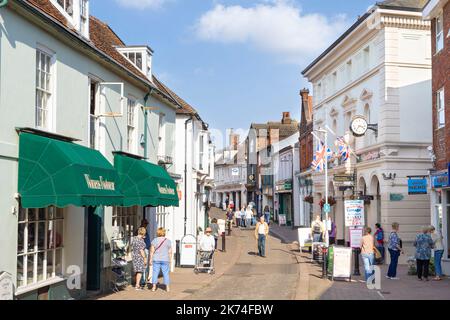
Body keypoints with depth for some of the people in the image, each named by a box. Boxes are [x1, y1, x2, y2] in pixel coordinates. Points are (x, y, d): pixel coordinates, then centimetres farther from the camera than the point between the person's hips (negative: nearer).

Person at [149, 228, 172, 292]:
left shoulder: (154, 240, -2)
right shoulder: (168, 241, 0)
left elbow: (152, 251, -4)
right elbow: (170, 252, 0)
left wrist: (151, 259, 2)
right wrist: (170, 260, 7)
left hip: (156, 259, 0)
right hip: (165, 260, 0)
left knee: (155, 273, 4)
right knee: (166, 273, 5)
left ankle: (154, 287, 4)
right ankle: (167, 287, 5)